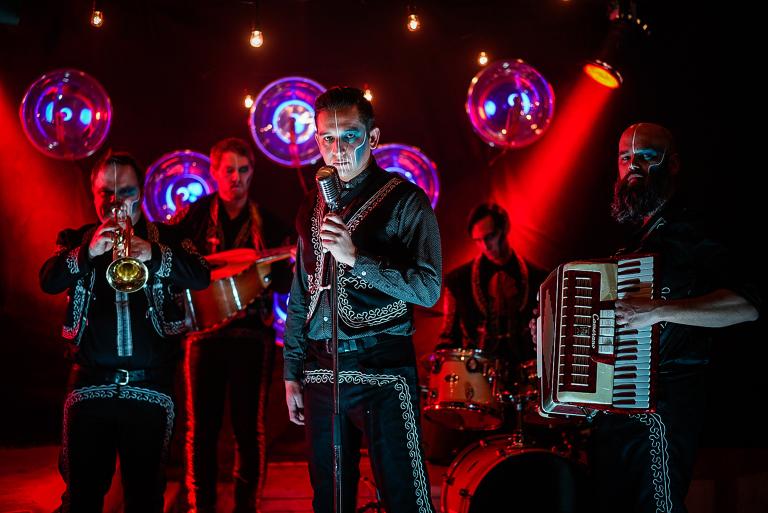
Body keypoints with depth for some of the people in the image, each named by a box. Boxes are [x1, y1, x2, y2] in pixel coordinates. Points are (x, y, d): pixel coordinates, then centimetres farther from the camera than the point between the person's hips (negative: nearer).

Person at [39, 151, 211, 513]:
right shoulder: (77, 239, 11)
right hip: (90, 387, 1)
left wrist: (155, 255, -24)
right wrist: (87, 253, -23)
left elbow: (201, 277, -7)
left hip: (150, 387, 0)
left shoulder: (164, 238, 8)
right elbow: (48, 281, -6)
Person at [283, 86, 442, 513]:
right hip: (320, 372, 6)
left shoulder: (404, 200, -4)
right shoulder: (313, 208, 14)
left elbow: (428, 289, -13)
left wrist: (356, 258, -21)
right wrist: (292, 373, 15)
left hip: (382, 369, -5)